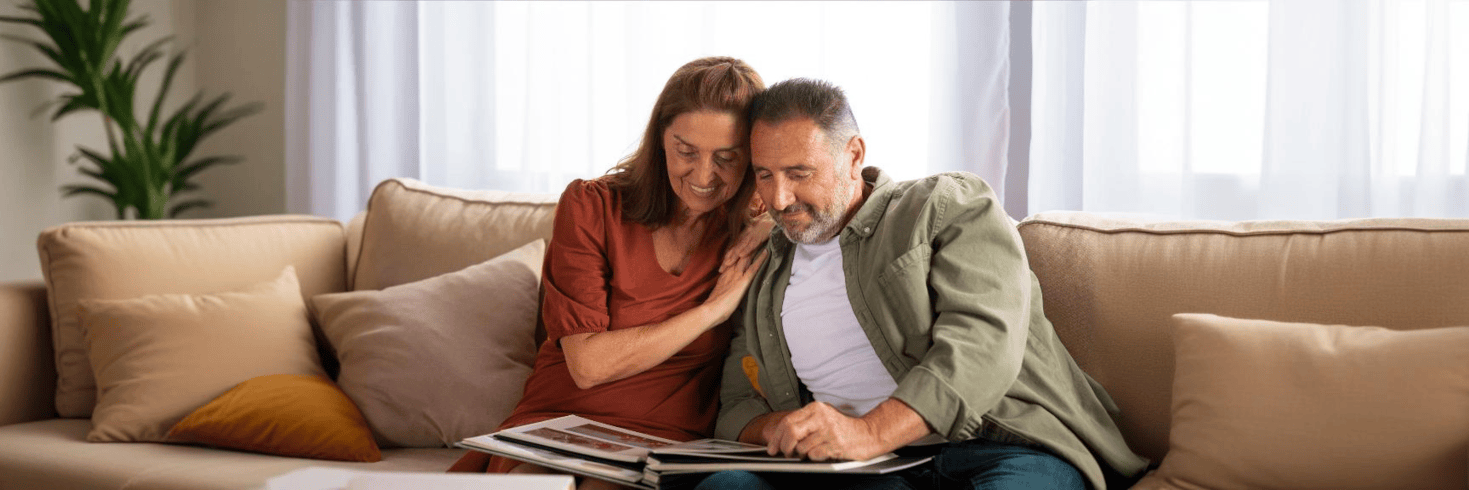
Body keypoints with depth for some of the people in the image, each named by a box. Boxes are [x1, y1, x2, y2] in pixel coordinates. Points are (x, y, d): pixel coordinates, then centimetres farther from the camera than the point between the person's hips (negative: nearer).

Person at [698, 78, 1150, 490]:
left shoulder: (952, 207, 7)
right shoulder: (764, 280, 23)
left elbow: (983, 341, -9)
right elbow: (735, 405, 23)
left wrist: (870, 432, -24)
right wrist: (781, 429, -4)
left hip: (1004, 448, -4)